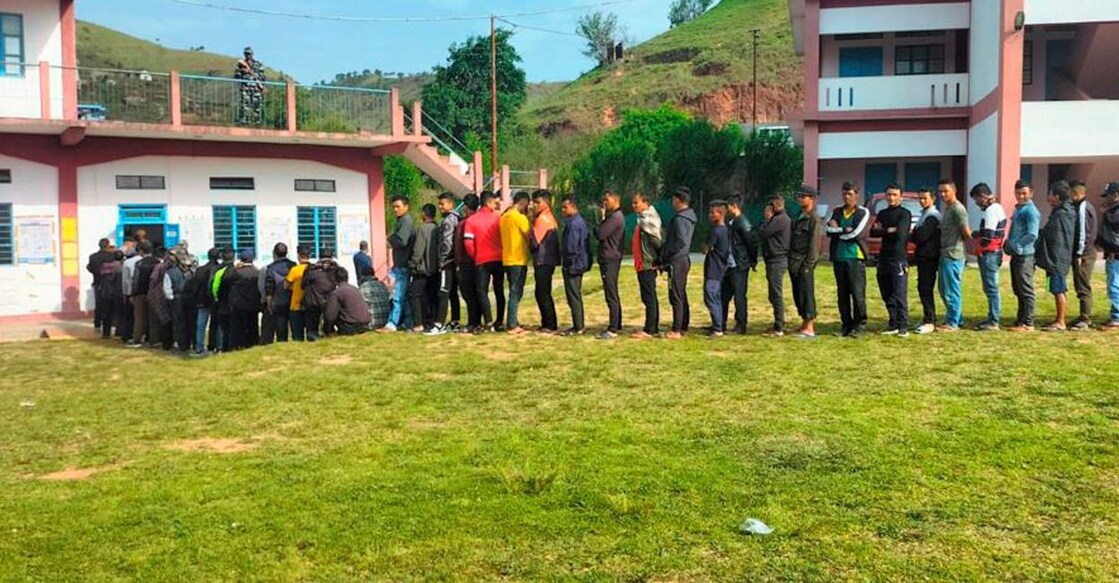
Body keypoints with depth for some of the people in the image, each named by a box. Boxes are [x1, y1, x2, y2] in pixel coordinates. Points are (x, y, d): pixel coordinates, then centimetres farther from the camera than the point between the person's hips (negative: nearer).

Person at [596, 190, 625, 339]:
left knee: (611, 295, -10)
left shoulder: (614, 218, -15)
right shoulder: (614, 216, 18)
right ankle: (616, 325, 23)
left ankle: (613, 329, -9)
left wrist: (602, 219, -3)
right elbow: (599, 234, 19)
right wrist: (604, 218, 2)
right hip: (610, 259, 11)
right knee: (613, 295, 15)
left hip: (610, 260, -11)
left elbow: (599, 234, -20)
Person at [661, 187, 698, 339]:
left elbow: (681, 242, -24)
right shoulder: (690, 217, 13)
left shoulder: (680, 219, -17)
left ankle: (676, 331, -5)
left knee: (676, 296, -7)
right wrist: (666, 254, 13)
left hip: (677, 262, -10)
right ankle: (683, 327, 21)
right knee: (681, 295, 15)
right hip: (684, 260, 10)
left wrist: (666, 255, -13)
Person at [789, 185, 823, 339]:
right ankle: (805, 324, 20)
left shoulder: (814, 218, -9)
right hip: (794, 263, 9)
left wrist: (807, 266, -18)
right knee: (798, 295, 11)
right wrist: (791, 261, 13)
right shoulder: (799, 217, 17)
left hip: (805, 264, -9)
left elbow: (814, 244, -15)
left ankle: (810, 328, -4)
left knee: (806, 294, -7)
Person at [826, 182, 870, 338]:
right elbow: (829, 230, -1)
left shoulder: (863, 212, 2)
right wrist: (846, 230, -12)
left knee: (858, 293, -5)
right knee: (842, 294, 7)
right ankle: (847, 324, 15)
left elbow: (856, 234, -11)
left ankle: (860, 325, 2)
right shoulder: (837, 212, 15)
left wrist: (838, 230, -2)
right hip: (838, 257, 4)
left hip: (855, 257, -4)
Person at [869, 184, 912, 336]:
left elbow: (900, 234, -16)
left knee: (900, 295, -9)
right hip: (884, 258, 7)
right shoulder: (882, 214, 17)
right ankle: (894, 324, 17)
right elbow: (872, 232, 8)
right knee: (887, 295, 9)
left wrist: (882, 231, -2)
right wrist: (889, 231, -9)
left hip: (899, 259, -7)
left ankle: (903, 326, -5)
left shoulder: (904, 213, -3)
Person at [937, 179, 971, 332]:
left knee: (951, 290, -5)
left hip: (953, 255, -10)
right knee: (944, 289, 15)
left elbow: (966, 232, -14)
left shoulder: (957, 209, -14)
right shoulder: (947, 208, 17)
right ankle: (957, 319, 24)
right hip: (945, 254, 10)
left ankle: (952, 323, 1)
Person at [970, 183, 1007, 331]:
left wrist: (979, 248, -10)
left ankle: (993, 322, -4)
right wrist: (979, 234, 8)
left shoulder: (991, 210, -17)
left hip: (989, 253, -11)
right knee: (992, 287, 16)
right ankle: (993, 318, 24)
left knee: (991, 288, -7)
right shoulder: (997, 207, 16)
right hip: (995, 252, 11)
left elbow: (988, 235, -23)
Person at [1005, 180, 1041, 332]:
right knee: (1018, 290, 15)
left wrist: (1014, 244, -16)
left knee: (1026, 290, -4)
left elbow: (1032, 235, -19)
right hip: (1016, 255, 10)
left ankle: (1028, 323, 0)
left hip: (1025, 255, -10)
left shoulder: (1031, 211, -12)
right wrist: (1008, 244, 8)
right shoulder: (1018, 209, 17)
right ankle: (1021, 320, 23)